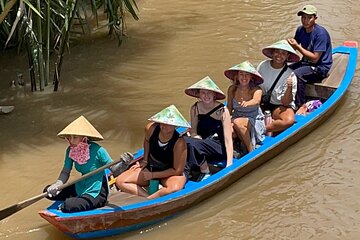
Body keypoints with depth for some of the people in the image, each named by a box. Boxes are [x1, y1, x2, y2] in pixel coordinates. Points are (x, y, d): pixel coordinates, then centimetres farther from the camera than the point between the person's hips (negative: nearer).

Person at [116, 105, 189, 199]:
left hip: (170, 174, -5)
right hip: (149, 168, 5)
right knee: (120, 182, -14)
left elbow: (177, 171, -20)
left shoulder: (179, 143, -29)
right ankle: (149, 199, -27)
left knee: (175, 188, -41)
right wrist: (145, 160, 7)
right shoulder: (151, 128, -17)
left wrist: (153, 175, -17)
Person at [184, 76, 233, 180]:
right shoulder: (195, 108, 1)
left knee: (191, 143, -31)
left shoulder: (222, 111, -13)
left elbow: (228, 139, -16)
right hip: (201, 147, 4)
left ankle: (205, 173, -14)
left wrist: (229, 164, -25)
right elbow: (193, 131, 6)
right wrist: (196, 136, -20)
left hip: (219, 149, -4)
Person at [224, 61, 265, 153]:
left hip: (255, 122, -3)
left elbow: (256, 100, -35)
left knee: (237, 123, -34)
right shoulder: (232, 89, -1)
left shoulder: (256, 90, -13)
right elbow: (229, 108, 4)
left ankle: (251, 151, -19)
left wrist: (247, 103, -57)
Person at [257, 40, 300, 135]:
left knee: (289, 120, -36)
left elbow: (286, 102, -12)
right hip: (262, 103, 3)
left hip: (279, 106, -3)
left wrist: (289, 88, -30)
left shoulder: (290, 75, -10)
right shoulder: (263, 65, -1)